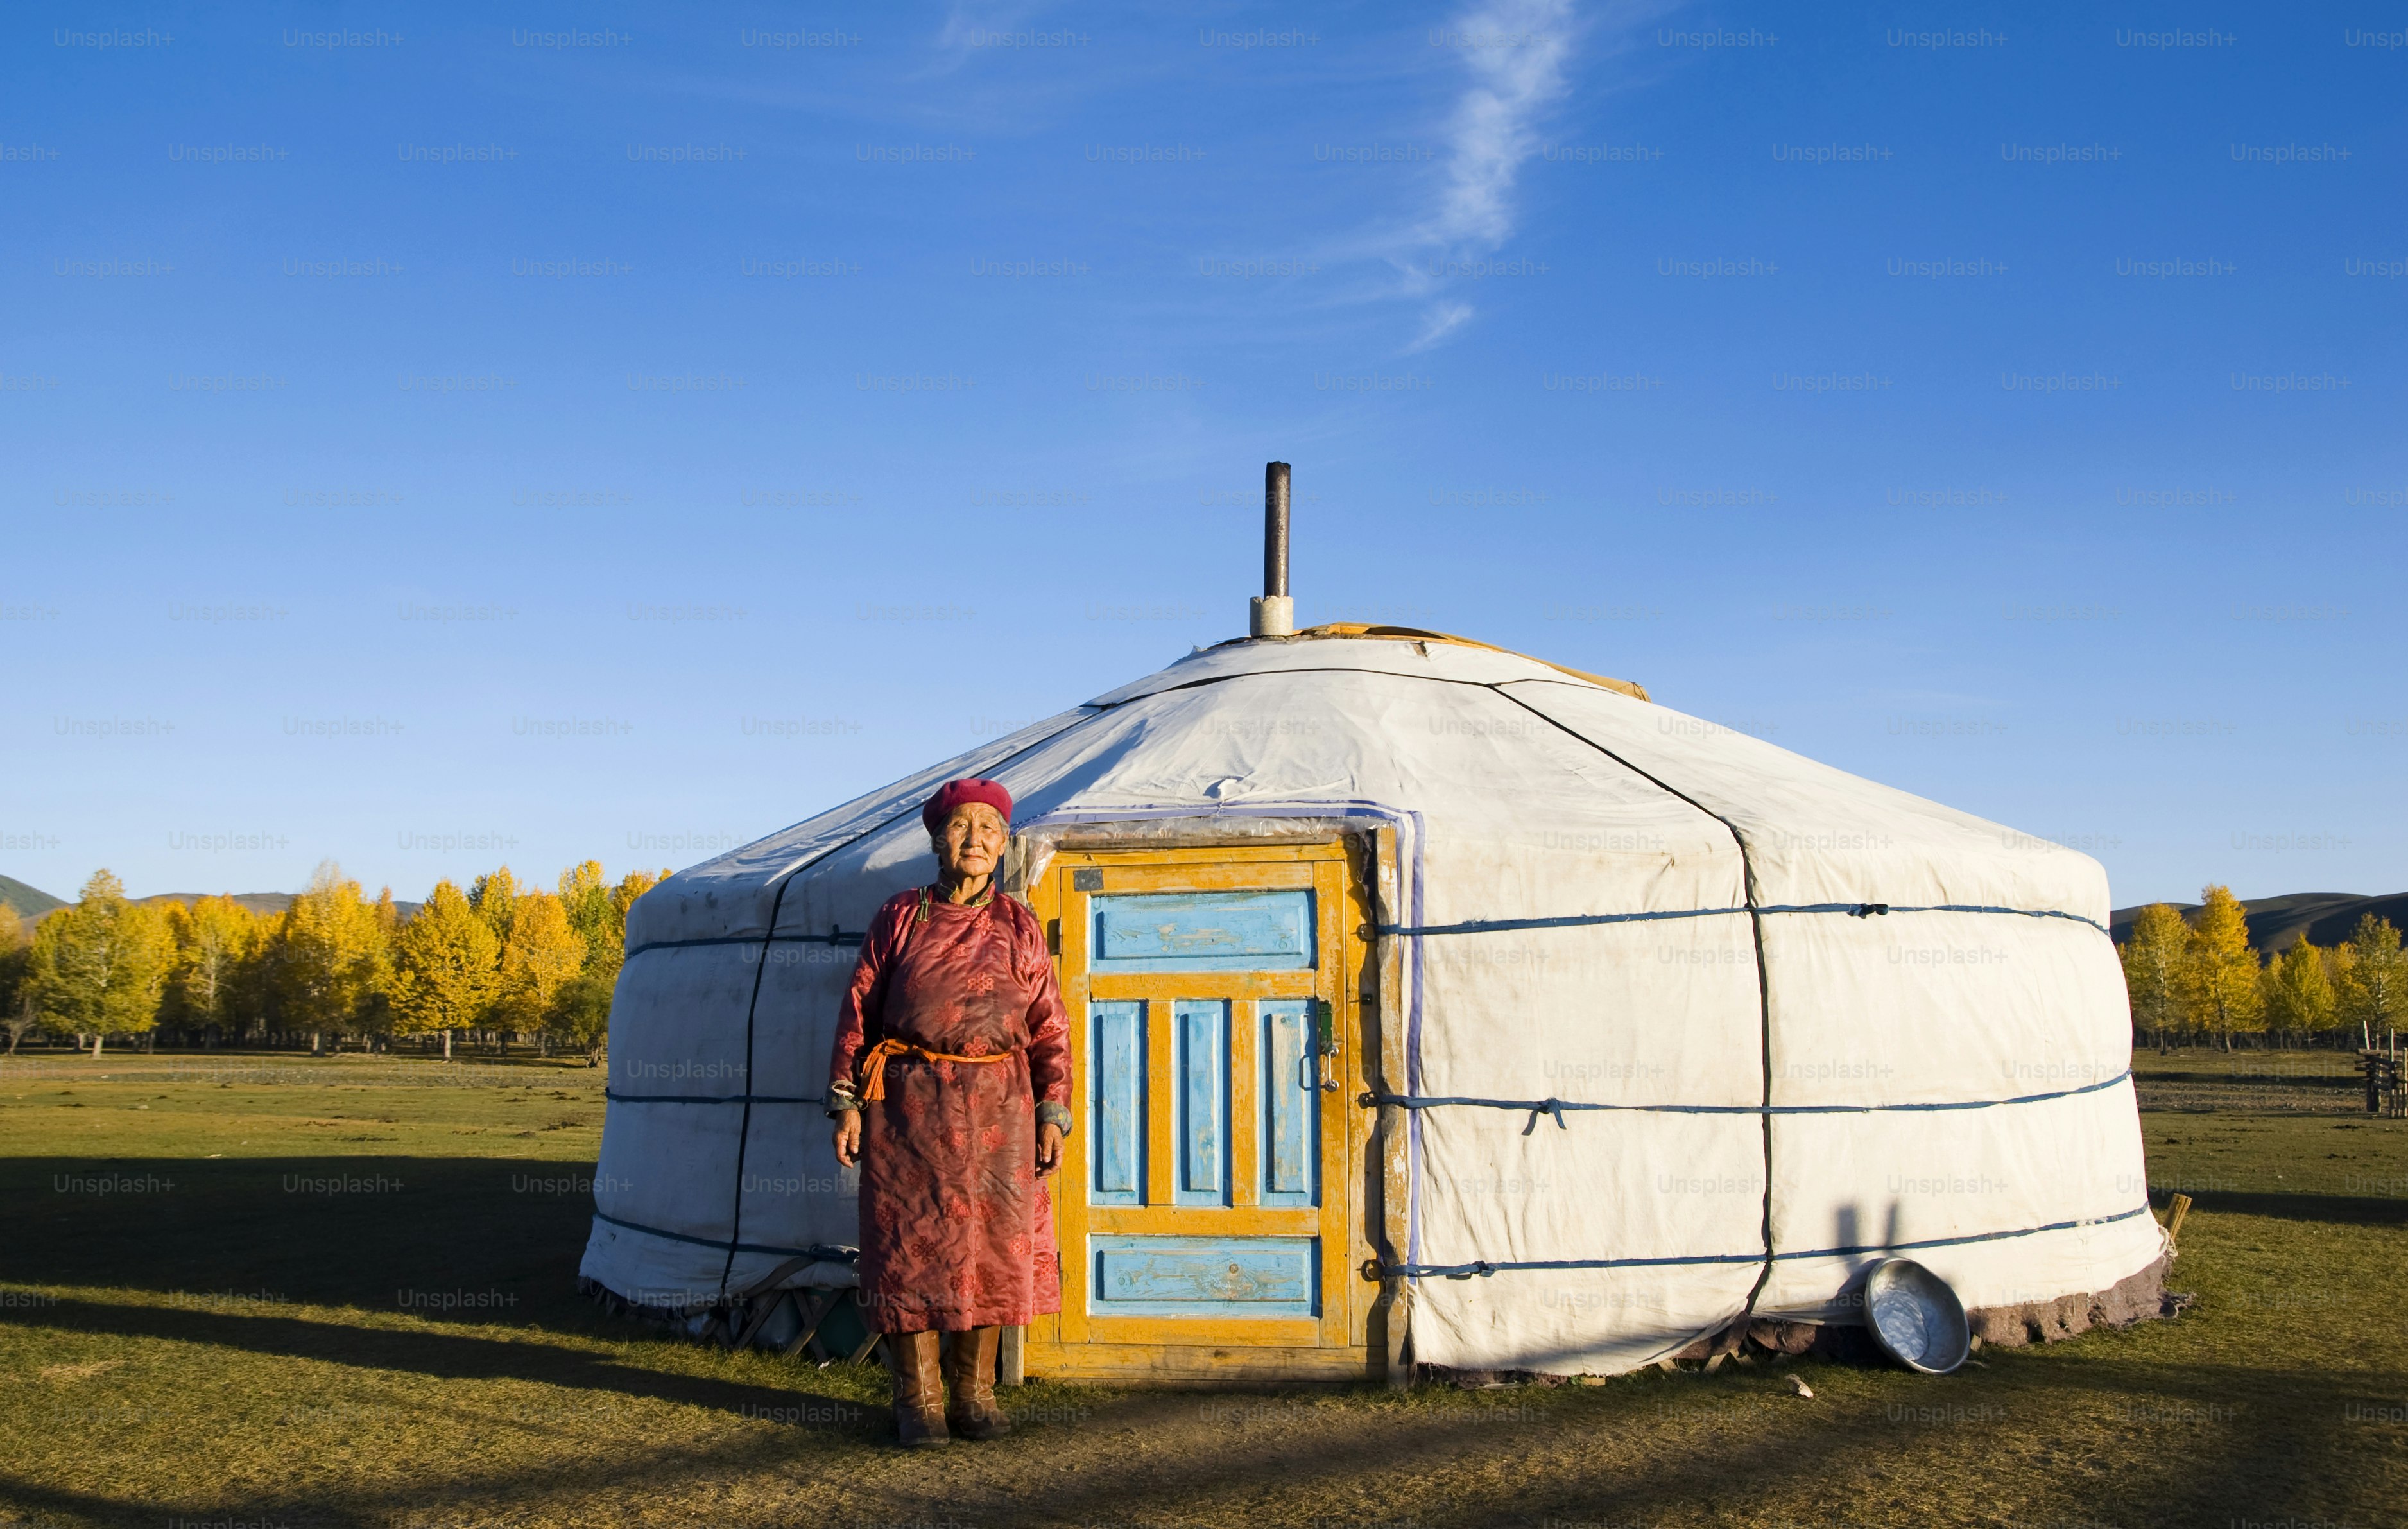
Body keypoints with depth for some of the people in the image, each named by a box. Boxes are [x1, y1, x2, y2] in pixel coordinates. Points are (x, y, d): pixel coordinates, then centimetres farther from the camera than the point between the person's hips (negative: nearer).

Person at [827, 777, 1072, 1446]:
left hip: (997, 1106, 1)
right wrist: (846, 1099, -1)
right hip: (908, 1105, -1)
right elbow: (859, 1010, 5)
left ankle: (974, 1392, 19)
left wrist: (1053, 1113, 0)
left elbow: (1049, 1027, 7)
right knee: (911, 1246, 1)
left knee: (992, 1246, 4)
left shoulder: (1019, 926, 8)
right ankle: (917, 1398, 13)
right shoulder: (900, 917, 5)